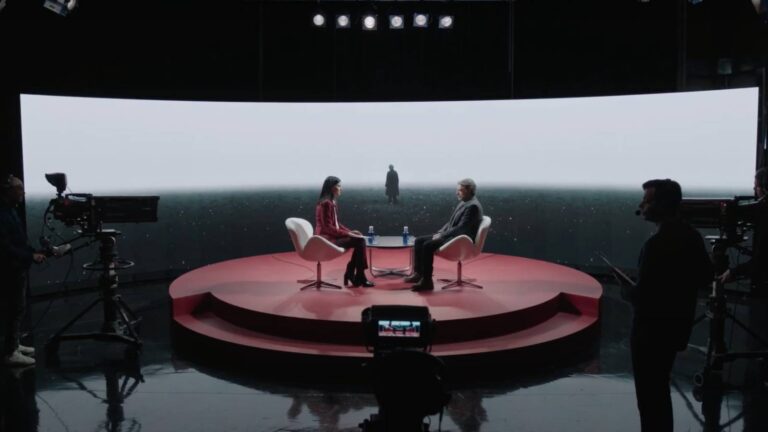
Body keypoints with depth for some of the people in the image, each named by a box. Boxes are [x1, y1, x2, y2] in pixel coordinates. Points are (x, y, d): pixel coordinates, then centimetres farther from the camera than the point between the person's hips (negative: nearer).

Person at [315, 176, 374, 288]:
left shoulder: (332, 203, 12)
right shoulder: (326, 203, -18)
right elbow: (327, 227, -21)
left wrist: (350, 231, 3)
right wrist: (347, 233, -18)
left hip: (332, 236, 10)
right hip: (327, 238, -10)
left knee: (360, 239, 0)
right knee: (360, 241, -15)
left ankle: (350, 274, 5)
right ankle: (359, 277, -4)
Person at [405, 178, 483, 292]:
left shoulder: (473, 206, -16)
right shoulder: (463, 203, 16)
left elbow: (461, 228, -22)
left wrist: (441, 235, -17)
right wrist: (439, 233, 4)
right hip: (451, 235, 10)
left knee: (428, 245, -27)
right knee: (419, 241, 0)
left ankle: (427, 281, -20)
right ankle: (418, 273, 2)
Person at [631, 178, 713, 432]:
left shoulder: (657, 243, -25)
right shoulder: (691, 236, 3)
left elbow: (643, 296, -25)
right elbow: (706, 276, 13)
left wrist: (630, 294, -6)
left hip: (652, 330, -9)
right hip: (677, 324, 9)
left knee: (649, 395, 5)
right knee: (660, 391, 23)